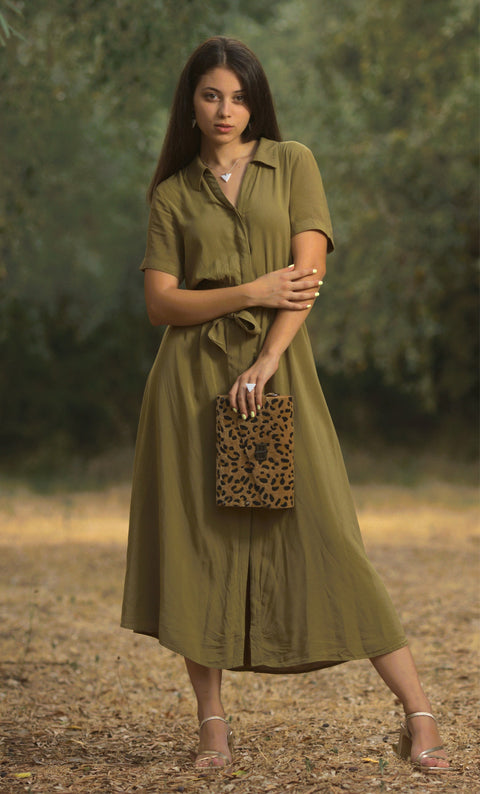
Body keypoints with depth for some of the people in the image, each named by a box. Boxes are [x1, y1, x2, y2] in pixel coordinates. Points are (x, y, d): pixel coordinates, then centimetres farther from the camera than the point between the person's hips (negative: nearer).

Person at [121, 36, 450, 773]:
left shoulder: (292, 164, 6)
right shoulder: (172, 193, 9)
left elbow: (309, 271, -4)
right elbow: (160, 301, 1)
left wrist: (264, 363, -14)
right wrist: (251, 292, -11)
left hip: (277, 370, -2)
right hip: (192, 379, 2)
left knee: (324, 538, -7)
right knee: (198, 542, 0)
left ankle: (419, 714, -5)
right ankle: (213, 725, 9)